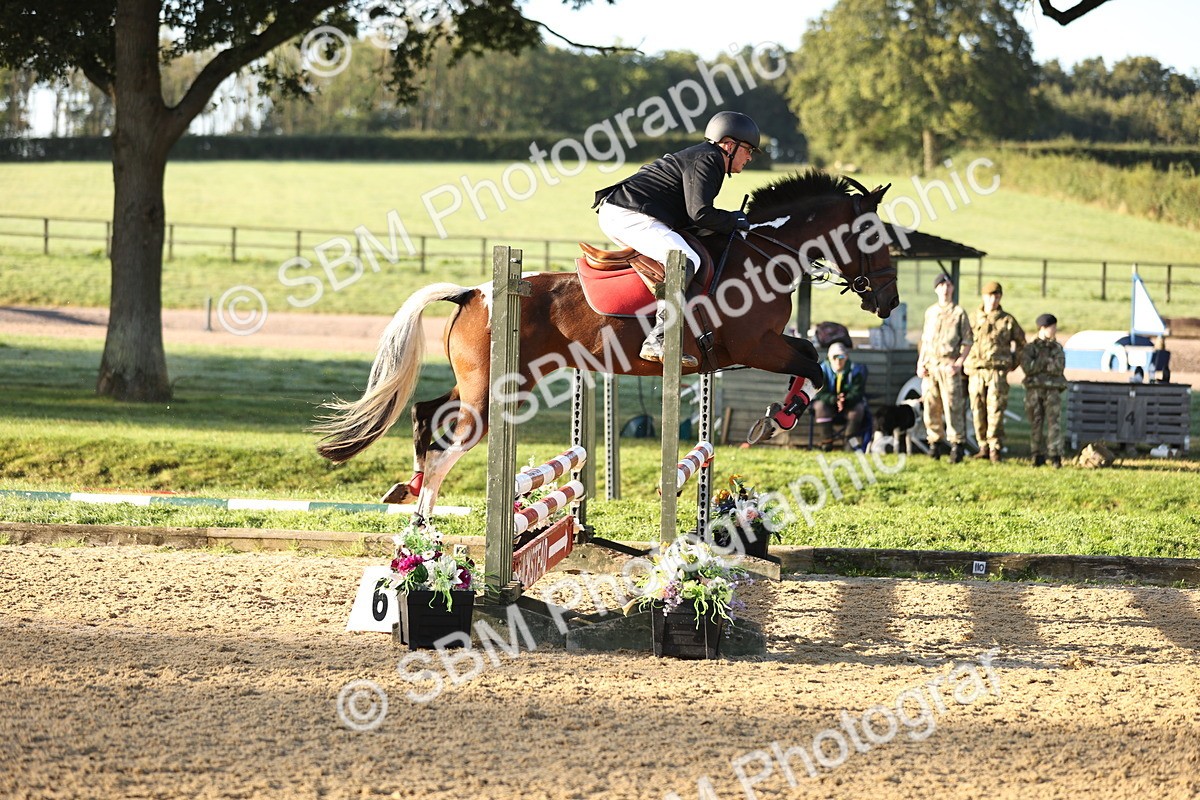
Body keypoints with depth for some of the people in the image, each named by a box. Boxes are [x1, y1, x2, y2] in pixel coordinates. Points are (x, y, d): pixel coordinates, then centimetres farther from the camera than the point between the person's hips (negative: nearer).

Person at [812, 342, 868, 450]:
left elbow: (857, 393, -19)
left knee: (858, 408, -31)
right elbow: (820, 393, -19)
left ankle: (851, 442, -22)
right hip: (829, 407, 0)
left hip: (848, 406, 0)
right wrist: (834, 400, -40)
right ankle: (826, 442, -27)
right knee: (820, 405, -32)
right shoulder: (823, 370, -10)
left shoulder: (855, 371, -10)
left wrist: (845, 400, -41)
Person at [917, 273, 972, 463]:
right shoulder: (930, 312, 15)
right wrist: (920, 364, 8)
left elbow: (967, 342, 1)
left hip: (949, 366, -5)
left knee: (953, 407, -8)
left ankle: (957, 445, -5)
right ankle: (936, 443, 13)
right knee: (930, 407, 4)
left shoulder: (959, 313, 2)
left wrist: (958, 363, -11)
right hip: (929, 366, 5)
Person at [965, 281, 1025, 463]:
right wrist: (962, 363, 11)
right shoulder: (973, 318, 9)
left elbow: (1021, 342, 20)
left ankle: (995, 448, -6)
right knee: (978, 412, 3)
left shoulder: (1008, 320, 7)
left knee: (995, 411, -9)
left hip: (998, 372, -2)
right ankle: (983, 447, 11)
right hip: (975, 371, 2)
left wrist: (1014, 362, 14)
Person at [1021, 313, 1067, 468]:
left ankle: (1056, 455, -8)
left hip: (1053, 390, 0)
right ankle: (1038, 455, 10)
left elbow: (1059, 367, -6)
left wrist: (1039, 364, -7)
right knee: (1036, 423, 3)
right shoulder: (1030, 348, 5)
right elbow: (1027, 367, -11)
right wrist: (1047, 363, -8)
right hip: (1034, 389, 0)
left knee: (1054, 423, -7)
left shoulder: (1057, 348, 9)